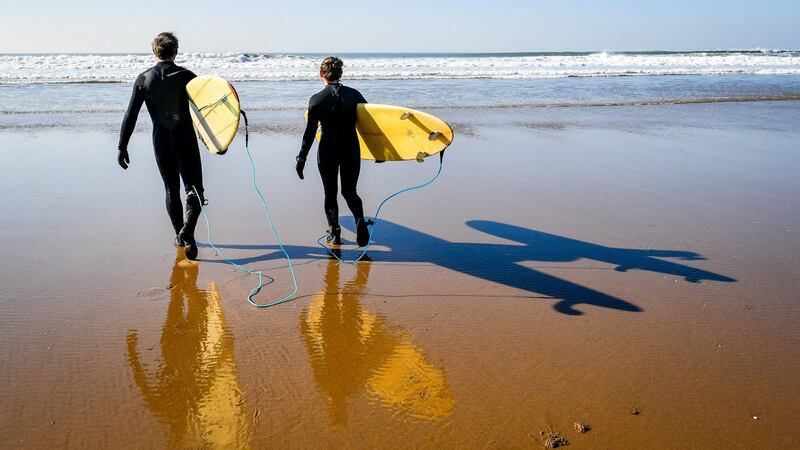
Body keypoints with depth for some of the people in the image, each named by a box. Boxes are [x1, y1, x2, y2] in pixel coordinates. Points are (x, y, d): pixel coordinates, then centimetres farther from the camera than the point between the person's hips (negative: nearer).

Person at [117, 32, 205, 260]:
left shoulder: (143, 79, 1)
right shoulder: (186, 76, -4)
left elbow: (130, 116, -1)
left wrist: (122, 146, 3)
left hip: (161, 142, 3)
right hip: (186, 140, -2)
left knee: (171, 189, 16)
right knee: (194, 189, 0)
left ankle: (179, 235, 21)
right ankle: (187, 230, -23)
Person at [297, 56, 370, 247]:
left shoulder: (317, 99, -9)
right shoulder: (354, 95, -2)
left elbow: (310, 132, -9)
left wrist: (301, 159, -2)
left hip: (327, 151, -2)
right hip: (351, 150, 2)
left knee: (330, 193, 14)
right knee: (349, 191, 15)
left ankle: (335, 233, 16)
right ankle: (360, 220, -11)